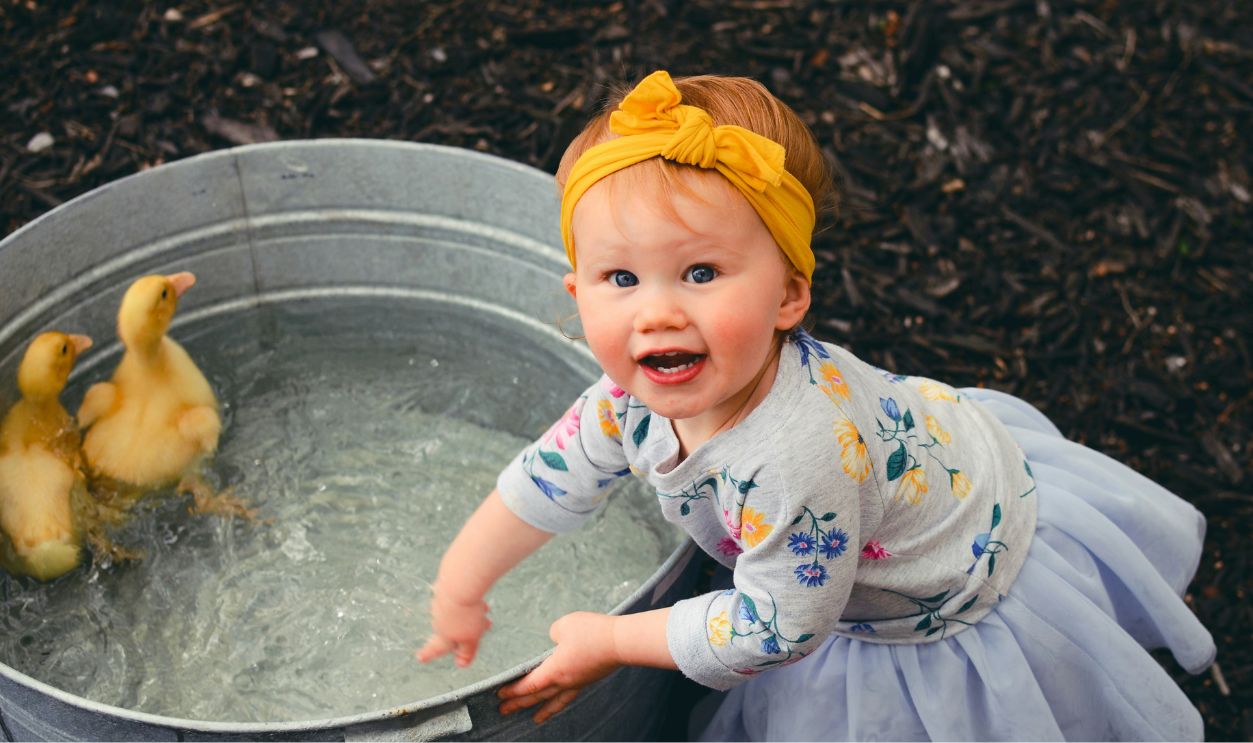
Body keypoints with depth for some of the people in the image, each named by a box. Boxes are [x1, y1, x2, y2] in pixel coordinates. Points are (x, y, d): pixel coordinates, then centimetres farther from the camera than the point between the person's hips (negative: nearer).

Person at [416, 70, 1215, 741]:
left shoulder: (795, 464, -47)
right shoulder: (642, 392, -22)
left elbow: (772, 631, -33)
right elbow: (557, 473, -2)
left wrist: (609, 642, -21)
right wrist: (461, 583, 8)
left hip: (963, 608, -7)